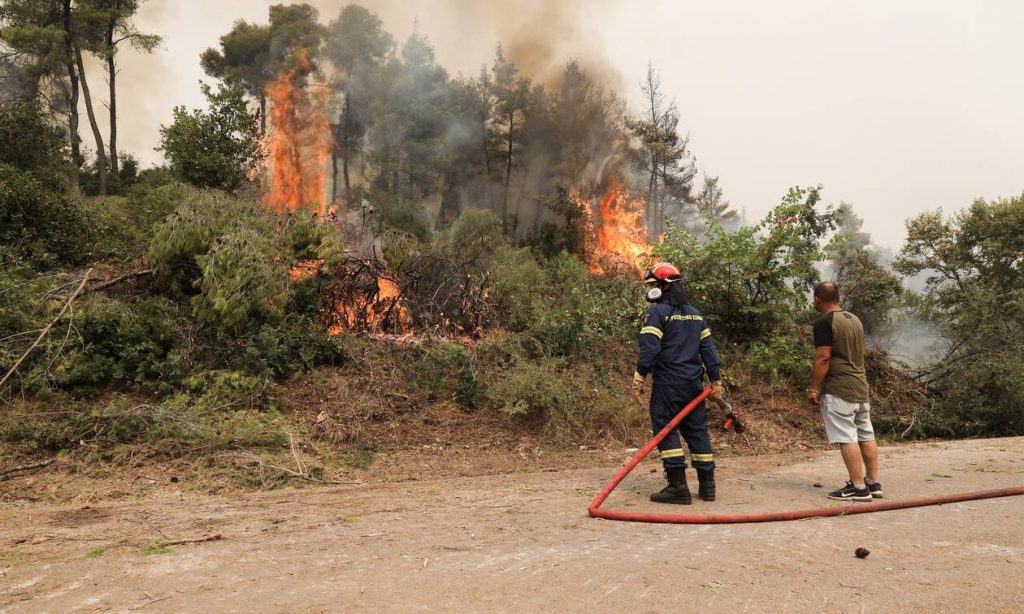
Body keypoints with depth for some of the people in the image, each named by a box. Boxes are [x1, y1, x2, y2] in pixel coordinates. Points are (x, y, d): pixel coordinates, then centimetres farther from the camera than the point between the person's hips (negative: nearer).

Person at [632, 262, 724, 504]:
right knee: (697, 429, 11)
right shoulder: (695, 314, 15)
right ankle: (707, 485, 15)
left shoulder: (657, 312, -7)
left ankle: (678, 486, -6)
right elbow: (708, 348, 14)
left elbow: (649, 349, -17)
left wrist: (639, 379, -15)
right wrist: (716, 381, 16)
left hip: (668, 384, -7)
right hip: (693, 383, 7)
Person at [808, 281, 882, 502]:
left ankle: (858, 487, -6)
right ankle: (873, 483, 19)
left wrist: (814, 388, -13)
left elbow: (823, 358, -18)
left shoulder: (824, 322, -13)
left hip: (838, 390, -9)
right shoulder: (855, 320, 14)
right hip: (861, 387, 9)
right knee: (866, 436, 12)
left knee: (846, 438, -6)